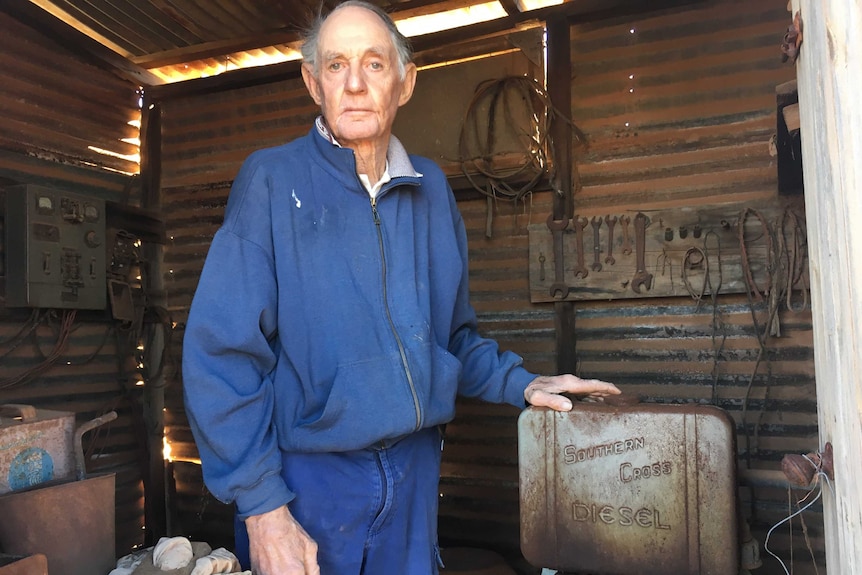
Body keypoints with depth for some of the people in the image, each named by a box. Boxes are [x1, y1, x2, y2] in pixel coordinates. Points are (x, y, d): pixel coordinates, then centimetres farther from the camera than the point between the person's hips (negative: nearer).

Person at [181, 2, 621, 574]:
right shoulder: (272, 179, -8)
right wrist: (263, 507, -16)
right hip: (307, 478, -3)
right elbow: (222, 351, -13)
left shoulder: (431, 188, 5)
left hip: (415, 472, 4)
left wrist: (520, 383, 0)